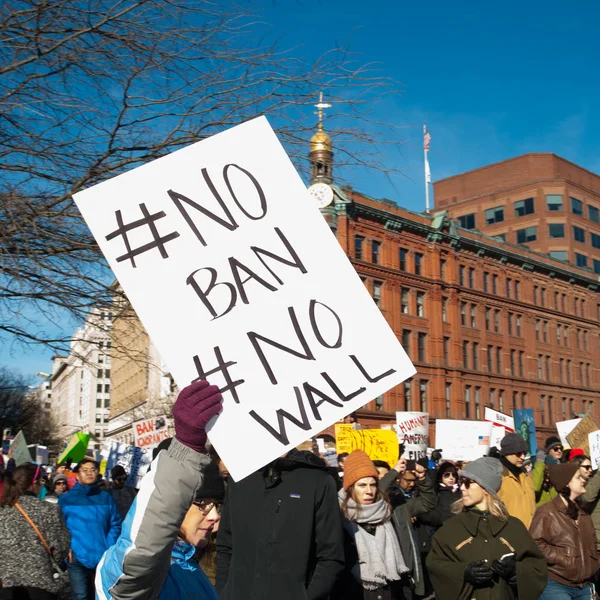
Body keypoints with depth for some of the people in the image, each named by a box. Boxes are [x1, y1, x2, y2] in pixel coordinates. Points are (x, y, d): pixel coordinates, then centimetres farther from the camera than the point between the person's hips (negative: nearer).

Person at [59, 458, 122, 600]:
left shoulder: (105, 497, 7)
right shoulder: (65, 499, 3)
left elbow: (116, 524, 6)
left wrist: (109, 547, -7)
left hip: (103, 557, 2)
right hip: (78, 557, -2)